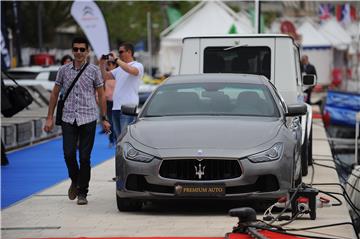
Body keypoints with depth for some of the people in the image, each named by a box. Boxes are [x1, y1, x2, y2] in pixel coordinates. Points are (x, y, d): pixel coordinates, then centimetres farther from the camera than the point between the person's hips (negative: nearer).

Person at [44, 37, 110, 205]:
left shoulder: (94, 71, 3)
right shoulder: (63, 70, 8)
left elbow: (101, 95, 8)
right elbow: (55, 94, 13)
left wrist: (104, 118, 5)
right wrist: (50, 117, 9)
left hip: (88, 118, -1)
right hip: (68, 118, 1)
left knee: (84, 157, -2)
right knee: (69, 154, -7)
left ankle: (82, 193, 6)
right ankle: (75, 181, 21)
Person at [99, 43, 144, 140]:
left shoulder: (138, 65, -3)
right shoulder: (119, 68, 21)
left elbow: (130, 70, -26)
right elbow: (106, 76, 25)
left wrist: (116, 59, -19)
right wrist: (102, 64, 9)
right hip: (116, 107, 8)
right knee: (118, 136, 10)